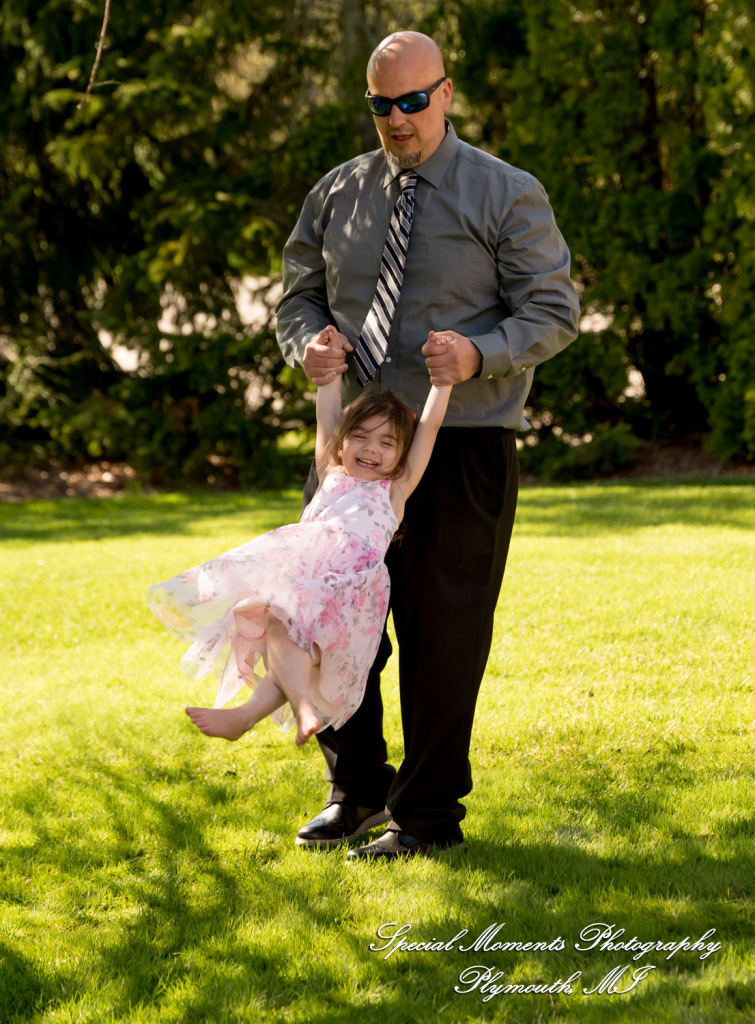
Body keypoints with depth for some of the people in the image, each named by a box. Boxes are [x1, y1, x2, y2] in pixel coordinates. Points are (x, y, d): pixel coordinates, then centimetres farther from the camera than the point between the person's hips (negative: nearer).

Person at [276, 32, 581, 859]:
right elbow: (298, 295, 17)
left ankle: (427, 812, 11)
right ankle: (355, 786, 28)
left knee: (442, 628, -2)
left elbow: (553, 312, -5)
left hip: (463, 446, -4)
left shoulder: (507, 195, -2)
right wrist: (308, 342, -8)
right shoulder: (337, 194, 11)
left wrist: (479, 354, -24)